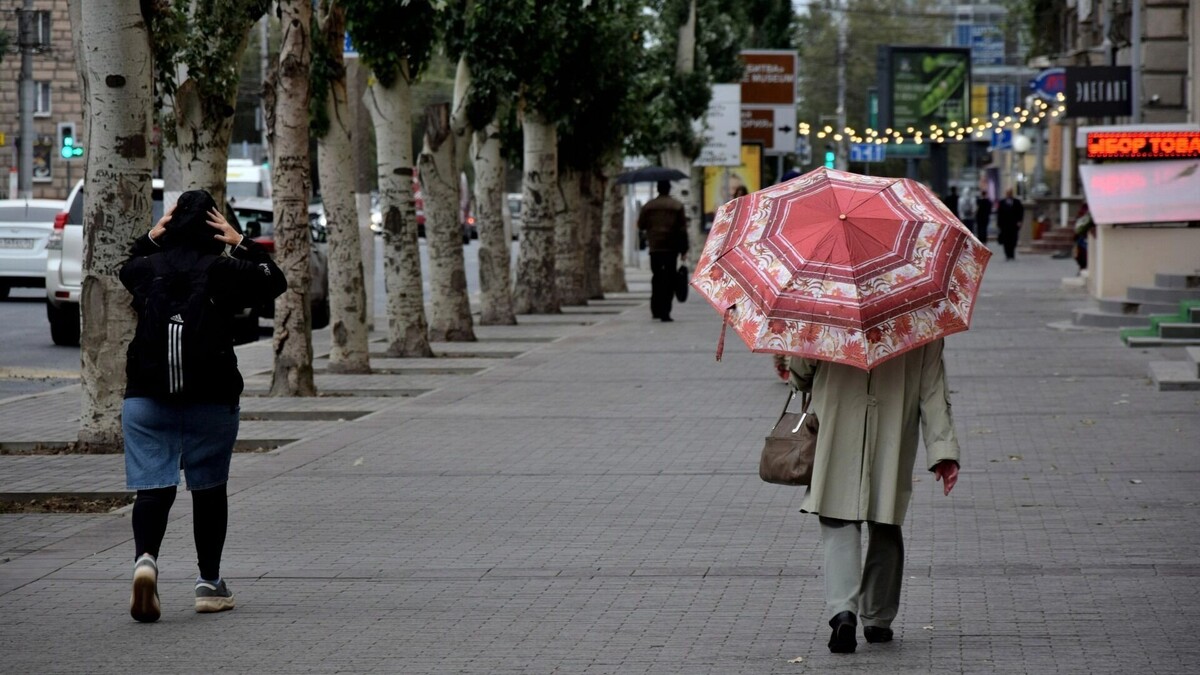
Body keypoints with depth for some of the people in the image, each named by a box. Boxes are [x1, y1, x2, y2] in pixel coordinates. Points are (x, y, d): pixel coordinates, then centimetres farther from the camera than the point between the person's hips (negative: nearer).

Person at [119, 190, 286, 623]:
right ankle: (209, 583, 17)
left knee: (152, 485, -2)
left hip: (146, 395, 1)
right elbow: (274, 281, 10)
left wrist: (149, 240, 18)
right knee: (209, 486, 12)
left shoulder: (147, 268, 4)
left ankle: (145, 558, -30)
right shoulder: (223, 270, -4)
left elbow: (127, 270, 29)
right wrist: (242, 245, 10)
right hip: (211, 397, -1)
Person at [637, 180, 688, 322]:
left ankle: (656, 310, 11)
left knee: (657, 278, 15)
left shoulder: (649, 206, 2)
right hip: (671, 248, -2)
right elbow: (682, 229, -3)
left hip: (654, 247, 2)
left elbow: (640, 225, 6)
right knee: (669, 279, 0)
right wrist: (683, 249, 2)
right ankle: (665, 312, -6)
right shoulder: (677, 206, -2)